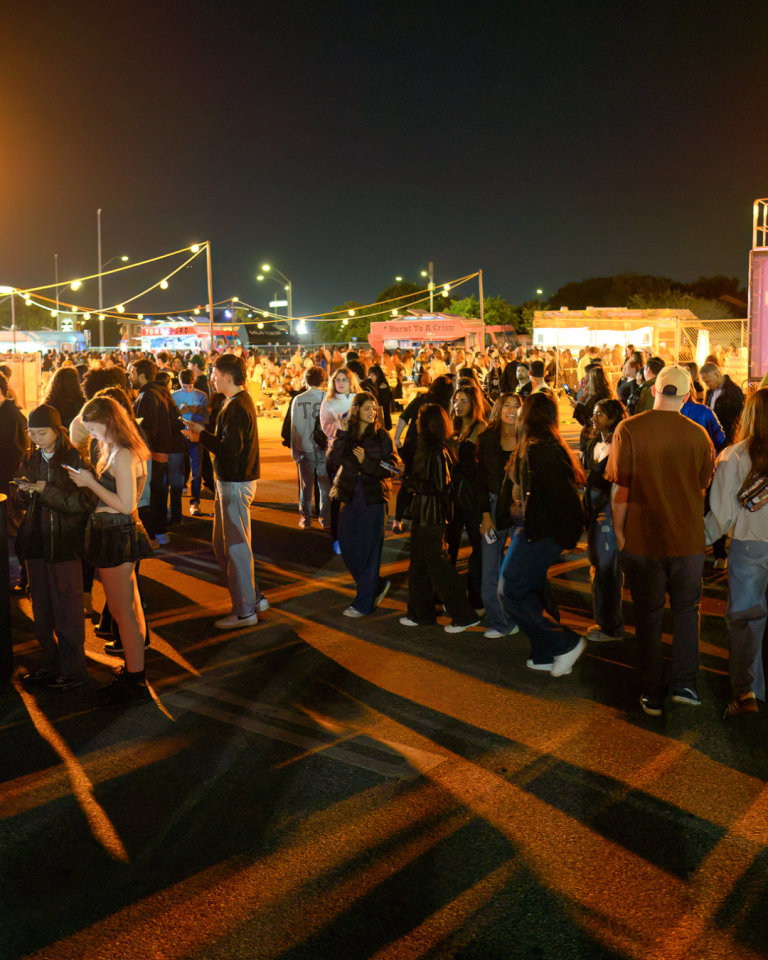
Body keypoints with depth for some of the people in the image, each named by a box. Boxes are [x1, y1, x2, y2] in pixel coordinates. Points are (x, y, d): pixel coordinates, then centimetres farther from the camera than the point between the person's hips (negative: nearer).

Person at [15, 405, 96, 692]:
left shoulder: (75, 459, -9)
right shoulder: (33, 460, 11)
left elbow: (86, 502, -16)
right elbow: (28, 502, 18)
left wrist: (47, 491, -20)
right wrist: (25, 491, -4)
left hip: (65, 544, -6)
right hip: (36, 542, 7)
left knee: (67, 610, 0)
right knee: (41, 611, 12)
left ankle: (74, 670, 12)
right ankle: (52, 665, 25)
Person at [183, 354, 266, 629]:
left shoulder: (237, 407, -20)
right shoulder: (238, 401, 13)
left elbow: (230, 449, -26)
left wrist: (202, 434, -14)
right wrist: (201, 435, 12)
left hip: (236, 484, -10)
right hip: (230, 482, 10)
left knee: (236, 547, -1)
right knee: (222, 544, 17)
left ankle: (245, 611, 10)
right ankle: (254, 597, 26)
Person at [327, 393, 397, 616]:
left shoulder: (381, 436, -2)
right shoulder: (345, 434, 5)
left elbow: (388, 470, -5)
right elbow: (333, 460, -9)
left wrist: (366, 461, -19)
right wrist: (341, 434, -17)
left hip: (372, 499, -3)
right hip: (349, 497, 4)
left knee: (369, 551, 1)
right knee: (348, 548, 9)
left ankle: (364, 604, 11)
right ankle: (377, 586, 31)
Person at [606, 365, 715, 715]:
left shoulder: (629, 430, -12)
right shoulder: (698, 435, -6)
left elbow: (620, 488, -10)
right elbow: (703, 487, 6)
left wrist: (619, 530, 1)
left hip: (642, 538, -1)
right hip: (688, 539, 1)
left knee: (648, 617, 12)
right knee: (686, 609, 21)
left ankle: (653, 696, 20)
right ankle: (684, 684, 16)